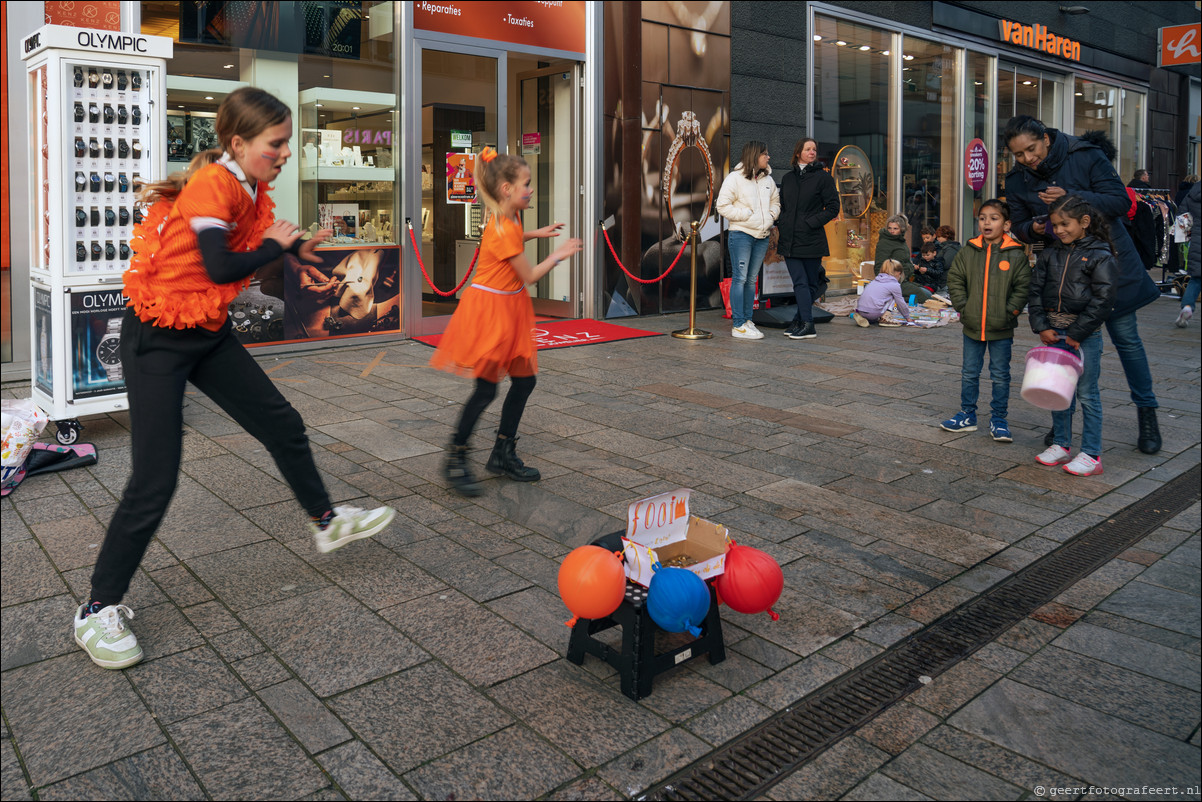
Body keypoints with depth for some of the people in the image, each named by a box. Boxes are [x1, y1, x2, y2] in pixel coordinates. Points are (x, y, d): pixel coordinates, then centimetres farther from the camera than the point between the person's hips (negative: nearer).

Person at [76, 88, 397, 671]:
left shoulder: (249, 188, 6)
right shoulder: (214, 183, -20)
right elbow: (221, 267, -28)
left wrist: (293, 249, -3)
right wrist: (275, 244, -13)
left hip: (211, 334, 8)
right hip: (158, 340, -8)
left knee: (283, 426, 14)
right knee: (154, 482, -8)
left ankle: (326, 524, 35)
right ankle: (98, 611, 8)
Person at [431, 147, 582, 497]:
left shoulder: (509, 219, 7)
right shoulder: (503, 230, -22)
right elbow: (529, 276, -16)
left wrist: (533, 234, 21)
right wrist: (558, 254, -4)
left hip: (509, 310, 10)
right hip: (489, 309, -10)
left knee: (524, 380, 9)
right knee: (486, 388, -7)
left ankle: (503, 454, 21)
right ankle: (455, 460, 7)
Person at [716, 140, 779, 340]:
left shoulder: (768, 179, 13)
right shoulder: (735, 178, -7)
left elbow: (775, 202, 24)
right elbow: (723, 206, -9)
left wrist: (771, 215, 4)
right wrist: (746, 215, -13)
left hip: (762, 236, 7)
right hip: (741, 235, -7)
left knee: (752, 279, 11)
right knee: (740, 278, -7)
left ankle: (747, 320, 18)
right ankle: (738, 325, -6)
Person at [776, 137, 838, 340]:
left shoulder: (823, 177, 0)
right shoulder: (788, 178, 14)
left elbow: (833, 208, -3)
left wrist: (810, 223, -11)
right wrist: (782, 225, 6)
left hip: (812, 240, -3)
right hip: (790, 240, 3)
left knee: (810, 283, 3)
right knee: (800, 283, -3)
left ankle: (799, 320, 10)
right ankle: (807, 325, -2)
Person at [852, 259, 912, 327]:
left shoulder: (875, 280, 24)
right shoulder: (895, 285, 4)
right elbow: (901, 303, 15)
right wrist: (907, 317, 32)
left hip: (860, 311, 6)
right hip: (873, 313, -6)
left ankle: (862, 318, 15)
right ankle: (885, 318, 2)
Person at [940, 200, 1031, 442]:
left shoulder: (1016, 255, -6)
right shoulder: (968, 252, 1)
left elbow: (1023, 286, -4)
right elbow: (955, 280, 4)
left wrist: (1010, 311, -12)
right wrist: (962, 307, -5)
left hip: (1002, 329, -2)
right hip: (972, 325, 3)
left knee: (1000, 376, 7)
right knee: (969, 373, 12)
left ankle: (998, 419, 19)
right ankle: (968, 415, 25)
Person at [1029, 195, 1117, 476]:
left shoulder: (1100, 257, -7)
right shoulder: (1050, 255, 8)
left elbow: (1103, 300, -11)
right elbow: (1035, 291, 8)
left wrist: (1076, 334, -14)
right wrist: (1042, 326, -4)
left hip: (1085, 332, -5)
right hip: (1053, 330, 5)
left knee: (1087, 393, -1)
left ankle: (1091, 455, 6)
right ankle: (1061, 445, 25)